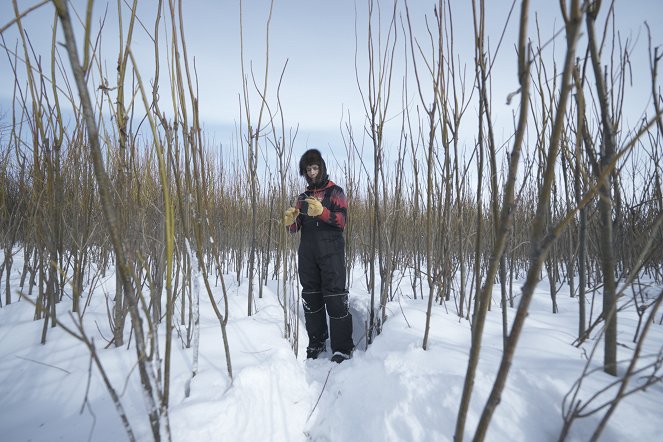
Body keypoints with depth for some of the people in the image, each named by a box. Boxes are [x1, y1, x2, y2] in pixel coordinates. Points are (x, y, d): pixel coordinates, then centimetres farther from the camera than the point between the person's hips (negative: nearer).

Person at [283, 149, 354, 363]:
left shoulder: (335, 192, 2)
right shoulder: (303, 197, 16)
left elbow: (342, 221, -12)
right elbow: (295, 228, 11)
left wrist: (322, 212, -30)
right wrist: (290, 221, -13)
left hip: (331, 252, -5)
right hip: (307, 254, 5)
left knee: (335, 298, -8)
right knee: (311, 298, 9)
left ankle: (342, 347, 0)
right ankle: (316, 343, 21)